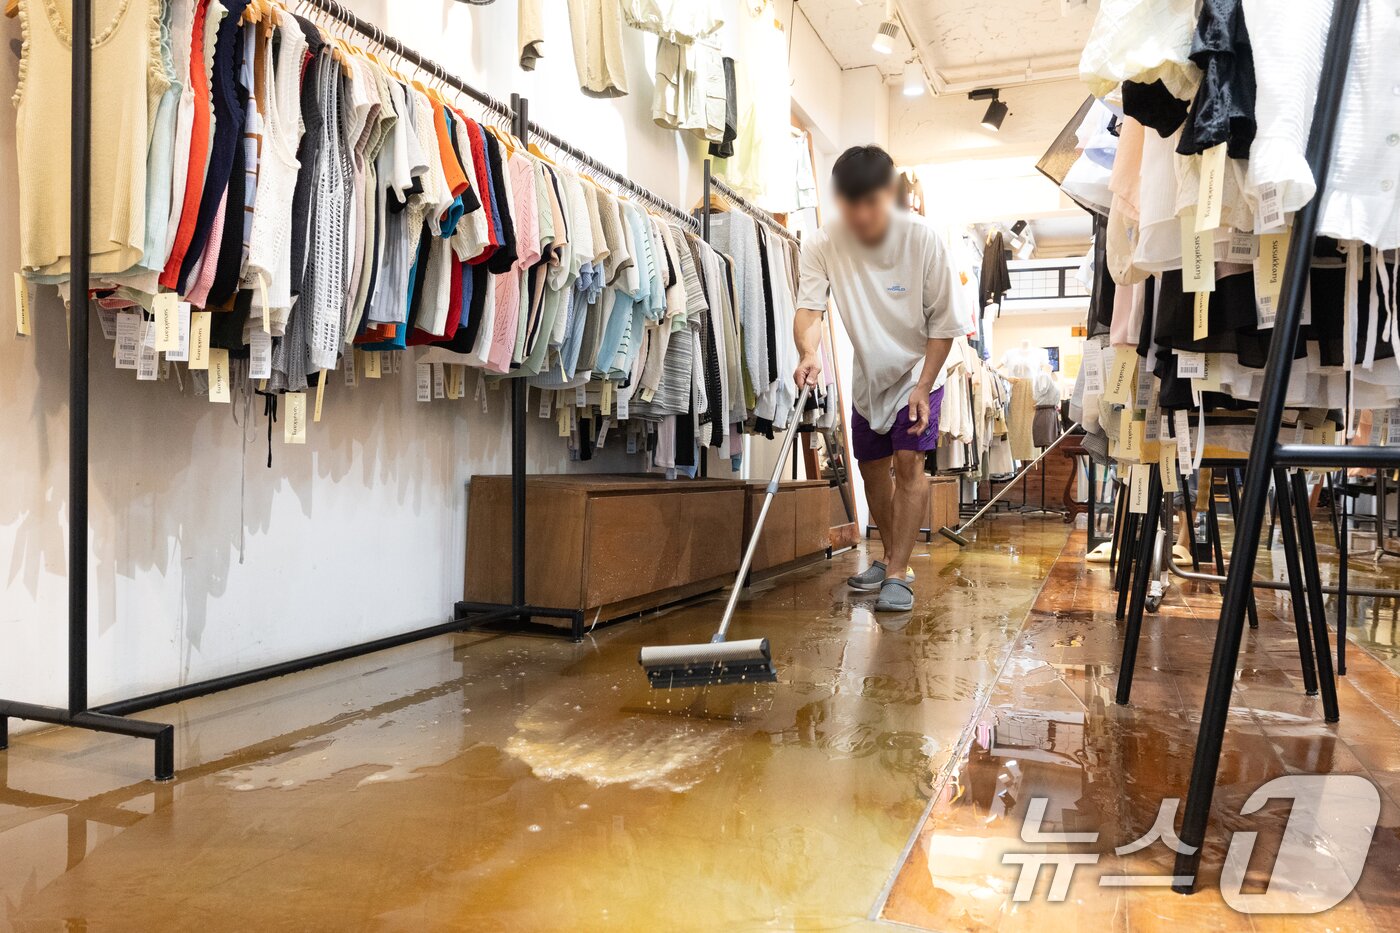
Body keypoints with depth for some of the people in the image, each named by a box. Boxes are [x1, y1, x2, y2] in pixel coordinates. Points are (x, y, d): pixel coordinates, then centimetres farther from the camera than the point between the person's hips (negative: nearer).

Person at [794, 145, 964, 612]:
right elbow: (808, 309, -26)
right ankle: (891, 557, 31)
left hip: (917, 369, -3)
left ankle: (898, 574, -8)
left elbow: (942, 322, -16)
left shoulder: (922, 239, -23)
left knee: (908, 462, -15)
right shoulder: (823, 245, -18)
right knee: (873, 468, 12)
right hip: (869, 375, 4)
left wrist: (922, 388, -20)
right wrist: (809, 353, -48)